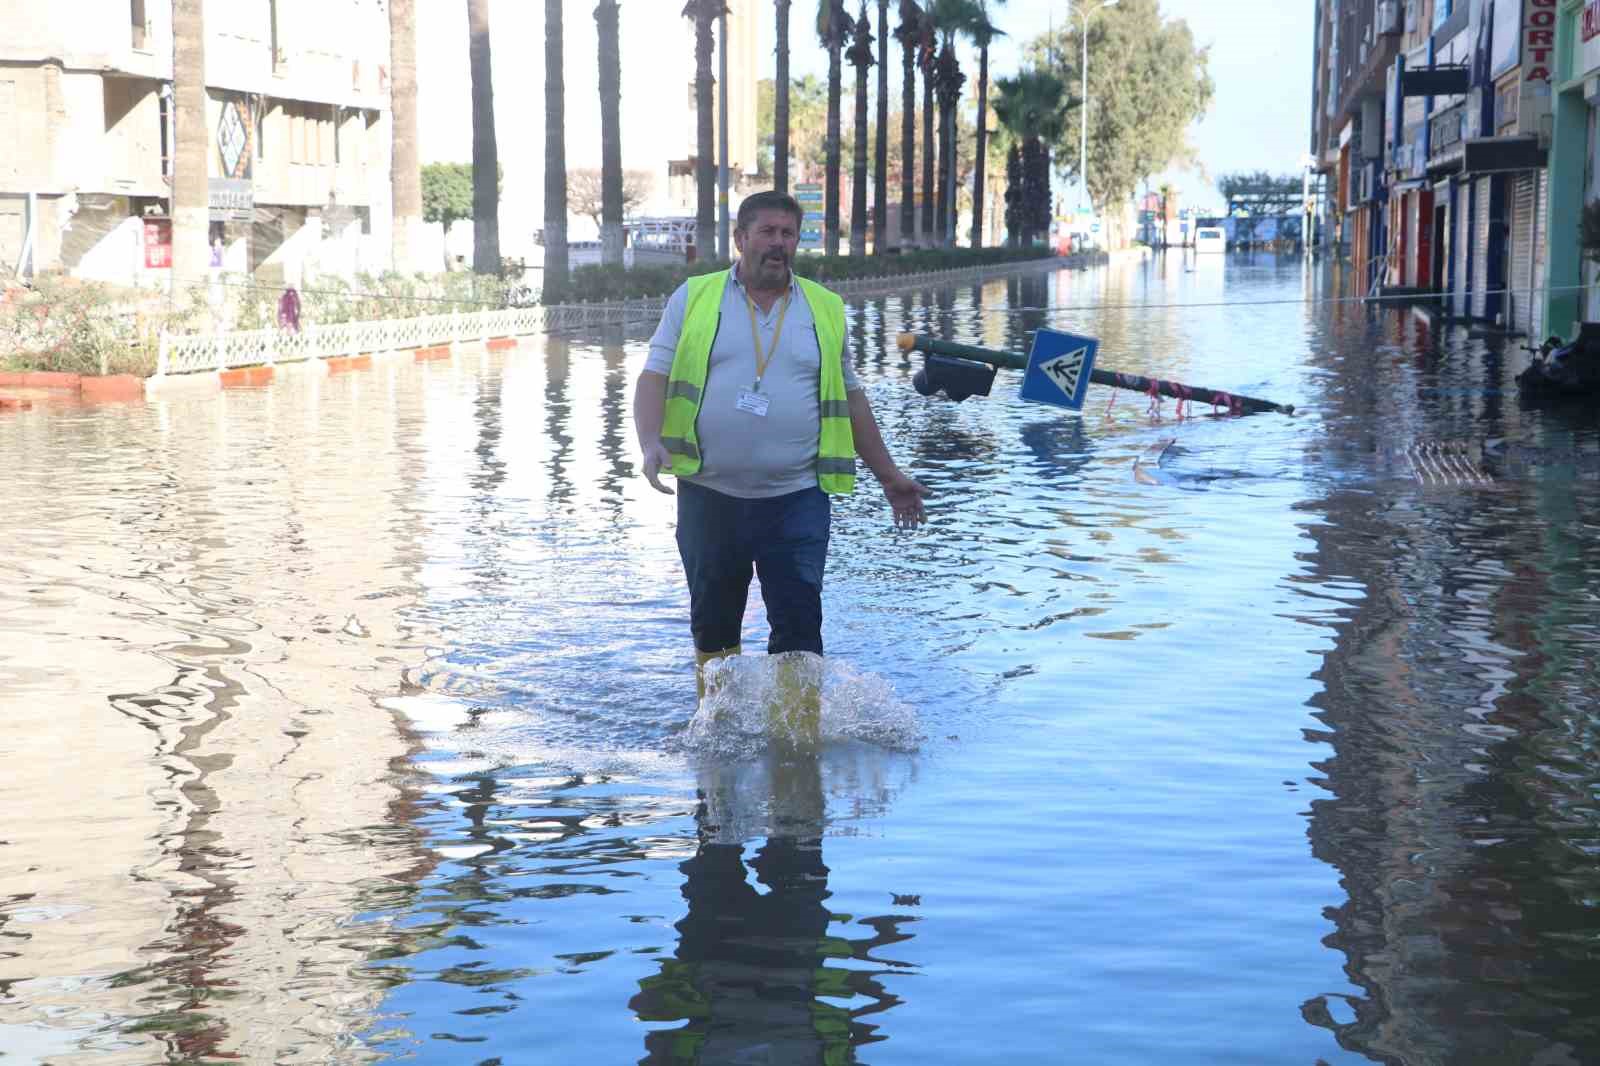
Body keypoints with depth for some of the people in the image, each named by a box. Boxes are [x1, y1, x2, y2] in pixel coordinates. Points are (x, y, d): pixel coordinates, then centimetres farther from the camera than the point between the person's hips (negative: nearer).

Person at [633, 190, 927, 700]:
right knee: (713, 625, 10)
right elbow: (654, 377, 0)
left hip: (796, 500, 0)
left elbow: (850, 398, 17)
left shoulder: (825, 309, 10)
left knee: (799, 625, -6)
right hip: (709, 495, 0)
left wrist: (888, 475, 16)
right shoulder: (695, 298, 5)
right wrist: (652, 444, -18)